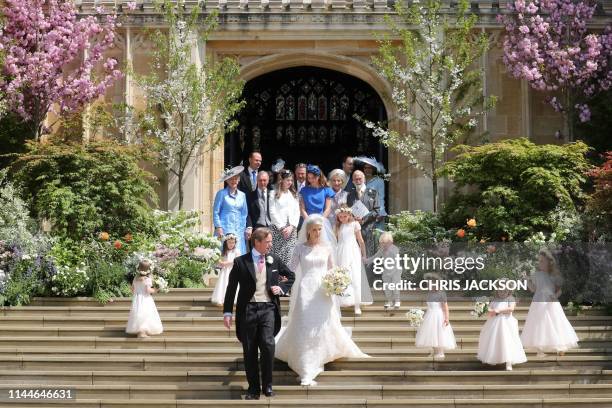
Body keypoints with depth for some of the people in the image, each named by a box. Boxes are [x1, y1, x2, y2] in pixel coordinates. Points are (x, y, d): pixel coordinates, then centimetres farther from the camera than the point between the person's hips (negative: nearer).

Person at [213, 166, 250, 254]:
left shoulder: (242, 195, 14)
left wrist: (246, 229, 11)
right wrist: (218, 227, -9)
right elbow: (215, 212, -1)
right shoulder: (221, 193, 1)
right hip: (225, 230, -4)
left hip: (239, 230, 4)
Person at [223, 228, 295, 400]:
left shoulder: (274, 261, 9)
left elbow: (291, 276, 23)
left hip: (268, 308, 1)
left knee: (268, 344, -16)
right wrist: (227, 312, -1)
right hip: (247, 309, 0)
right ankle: (253, 387, 16)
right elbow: (231, 288, 3)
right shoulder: (240, 262, 1)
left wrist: (281, 287, 4)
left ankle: (267, 385, 1)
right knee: (249, 352, 3)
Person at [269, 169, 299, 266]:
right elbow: (273, 212, -5)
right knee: (278, 255, -7)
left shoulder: (293, 194, 15)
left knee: (290, 256, -4)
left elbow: (297, 212, 10)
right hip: (277, 229, -4)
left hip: (292, 229, 4)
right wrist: (282, 228, -9)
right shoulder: (274, 194, 1)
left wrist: (292, 226, -3)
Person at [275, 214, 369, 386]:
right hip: (306, 291, -2)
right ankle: (306, 374, -6)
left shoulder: (327, 248, 8)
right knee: (305, 329, -7)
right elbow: (291, 269, -2)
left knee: (323, 327, 3)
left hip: (323, 293, 3)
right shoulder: (300, 248, 2)